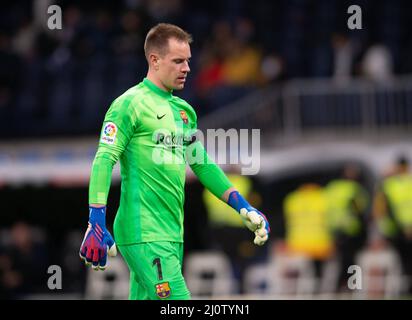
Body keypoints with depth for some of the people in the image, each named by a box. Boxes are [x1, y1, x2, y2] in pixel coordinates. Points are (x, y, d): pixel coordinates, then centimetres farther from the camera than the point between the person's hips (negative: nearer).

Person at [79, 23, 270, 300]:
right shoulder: (131, 104, -7)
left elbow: (203, 165, 26)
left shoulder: (184, 111, 18)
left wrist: (244, 208, 21)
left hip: (173, 235, 8)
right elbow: (104, 161, -14)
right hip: (144, 235, -8)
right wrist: (96, 223, -22)